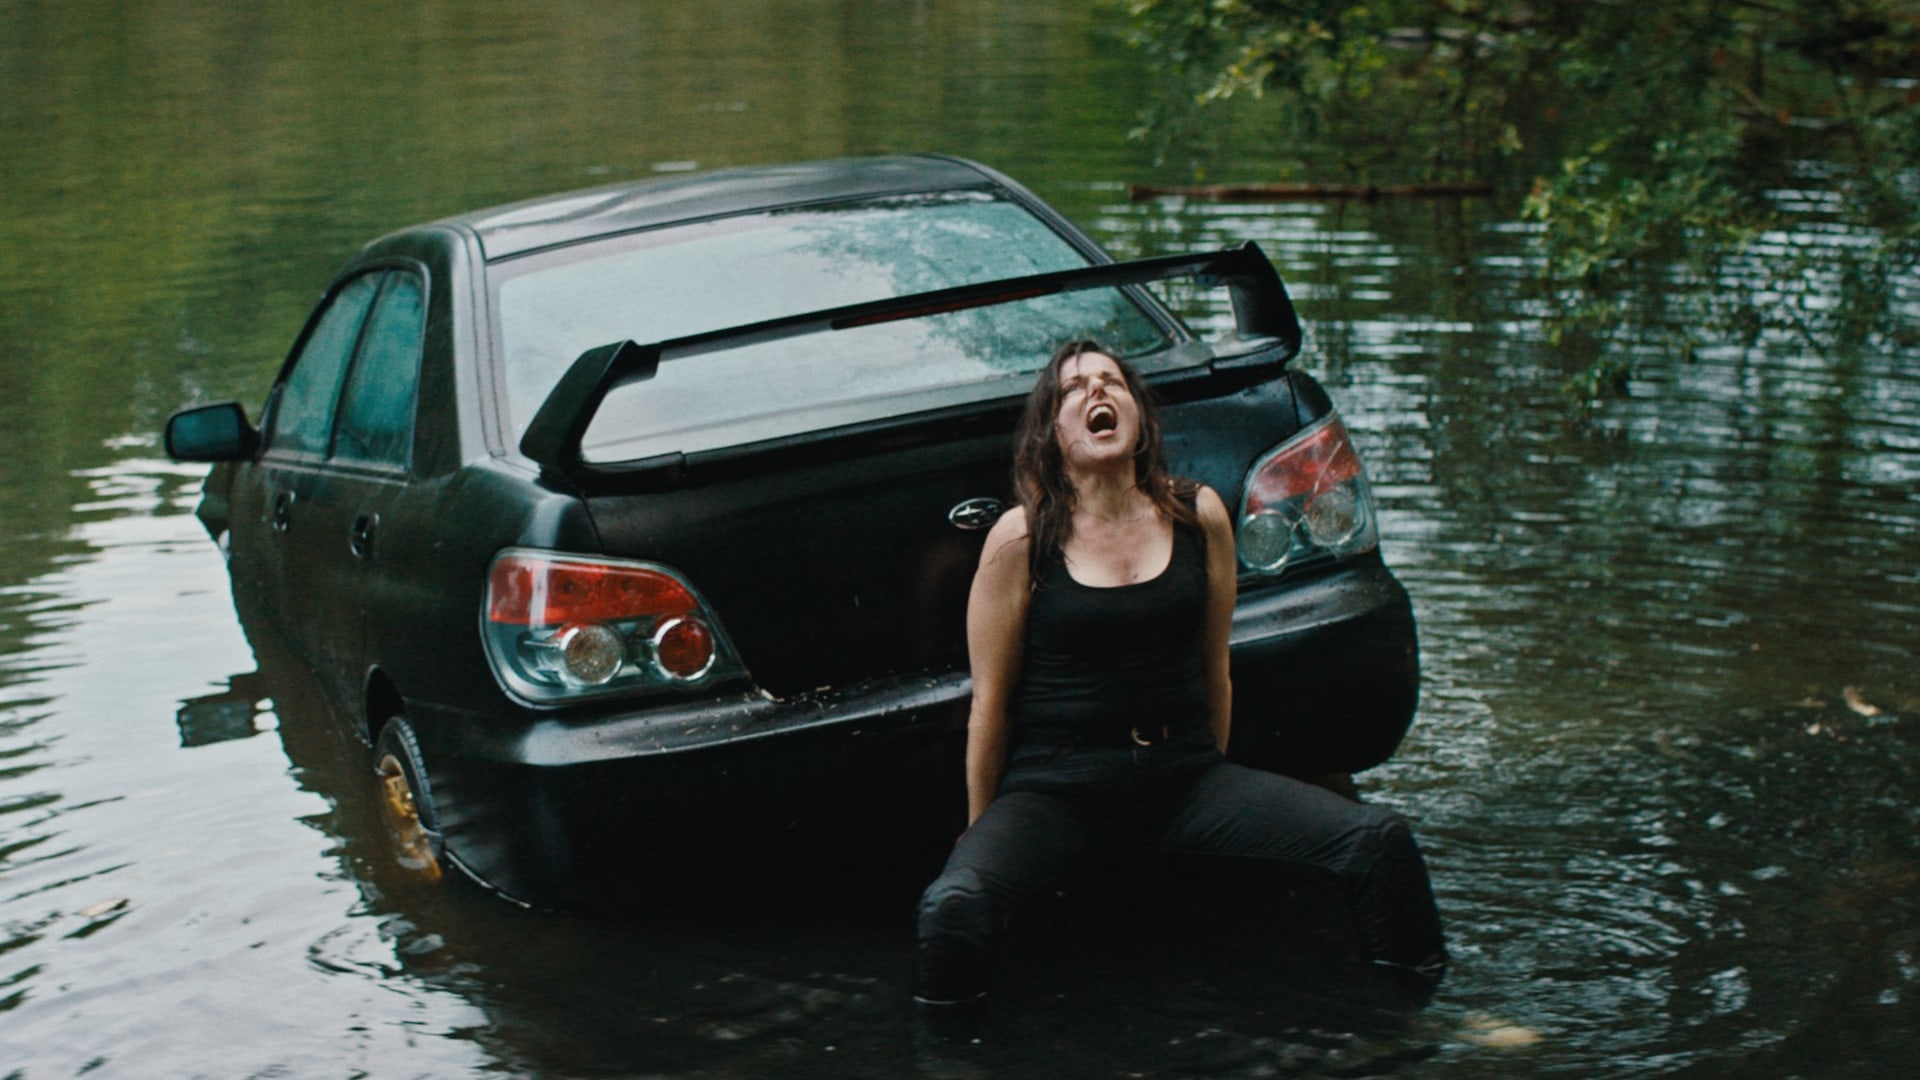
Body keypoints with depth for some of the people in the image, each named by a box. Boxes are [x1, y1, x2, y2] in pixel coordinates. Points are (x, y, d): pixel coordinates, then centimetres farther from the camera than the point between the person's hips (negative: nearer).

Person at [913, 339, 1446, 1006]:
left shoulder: (1199, 517, 5)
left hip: (1183, 775, 3)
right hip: (1053, 787, -3)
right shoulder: (1021, 538, -3)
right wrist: (982, 829, 5)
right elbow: (990, 701, 1)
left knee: (1380, 841, -14)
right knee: (953, 905, -33)